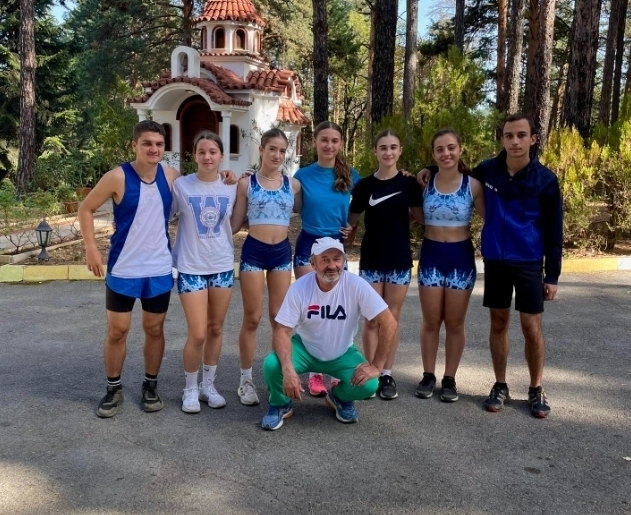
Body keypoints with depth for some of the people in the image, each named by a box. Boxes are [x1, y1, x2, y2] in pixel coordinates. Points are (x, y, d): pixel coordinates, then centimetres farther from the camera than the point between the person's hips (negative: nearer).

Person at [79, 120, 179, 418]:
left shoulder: (171, 177, -3)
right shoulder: (118, 177, -13)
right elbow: (86, 208, -3)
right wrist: (90, 247, -11)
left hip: (160, 269, 3)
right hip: (123, 269, -2)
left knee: (155, 329, 12)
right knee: (117, 330, 6)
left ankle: (150, 385, 29)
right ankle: (114, 389, 24)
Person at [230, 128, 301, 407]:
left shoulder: (293, 184, 4)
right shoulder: (246, 183, -2)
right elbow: (235, 224, 3)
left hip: (282, 252, 2)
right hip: (254, 252, -2)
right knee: (252, 318, 4)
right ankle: (246, 380, 16)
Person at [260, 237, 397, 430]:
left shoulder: (357, 286, -23)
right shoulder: (299, 288, -21)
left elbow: (389, 323, -21)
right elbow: (282, 331, -21)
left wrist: (376, 366, -23)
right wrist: (288, 370, -37)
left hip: (342, 354, 0)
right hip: (305, 349, 0)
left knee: (368, 385, -25)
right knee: (272, 365, -28)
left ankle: (340, 398, 12)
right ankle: (281, 404, 6)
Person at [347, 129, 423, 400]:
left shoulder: (409, 183, 1)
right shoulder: (364, 185, 0)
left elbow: (420, 216, 6)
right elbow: (351, 220, 6)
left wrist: (428, 189, -1)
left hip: (400, 260, 0)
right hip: (371, 260, 0)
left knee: (392, 319, 8)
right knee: (372, 320, 4)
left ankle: (387, 374, 18)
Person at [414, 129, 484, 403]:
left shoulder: (473, 185, -6)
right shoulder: (424, 183, -1)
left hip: (461, 257, -1)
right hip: (430, 256, 1)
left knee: (455, 323, 9)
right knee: (431, 321, 8)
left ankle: (450, 379, 21)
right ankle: (428, 376, 22)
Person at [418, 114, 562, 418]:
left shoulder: (545, 180, -8)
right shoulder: (488, 171, -2)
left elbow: (554, 231, -4)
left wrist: (553, 275, -5)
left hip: (529, 263, -2)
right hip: (495, 260, 2)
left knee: (532, 327, 1)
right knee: (498, 324, 10)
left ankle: (536, 390, 20)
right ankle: (500, 386, 23)